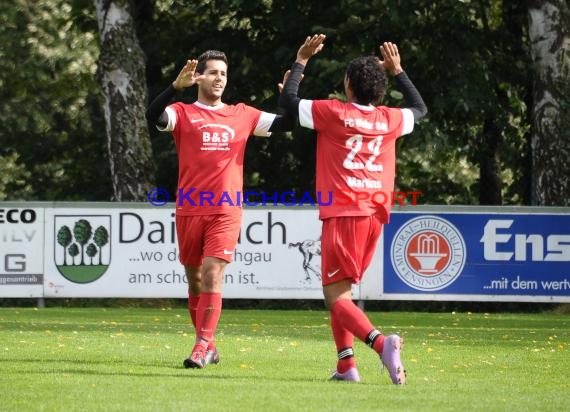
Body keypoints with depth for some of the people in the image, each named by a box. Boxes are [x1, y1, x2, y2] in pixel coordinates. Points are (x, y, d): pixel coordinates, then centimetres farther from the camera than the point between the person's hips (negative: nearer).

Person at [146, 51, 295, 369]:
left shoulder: (243, 115, 11)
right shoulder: (183, 113, 4)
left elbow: (287, 123, 11)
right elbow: (154, 116, -17)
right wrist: (177, 86, -31)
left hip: (227, 210, -1)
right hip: (190, 210, 1)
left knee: (212, 274, -14)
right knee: (195, 279, 10)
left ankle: (202, 347, -16)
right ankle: (208, 345, 24)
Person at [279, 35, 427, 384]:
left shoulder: (334, 113, -4)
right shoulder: (389, 119, 9)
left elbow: (288, 101, 7)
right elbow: (420, 108, 31)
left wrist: (301, 60, 16)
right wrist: (397, 70, 35)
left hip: (342, 214, -6)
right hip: (375, 214, 6)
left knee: (336, 296, -8)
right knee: (342, 290, 18)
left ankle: (380, 342, -32)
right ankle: (346, 363, 8)